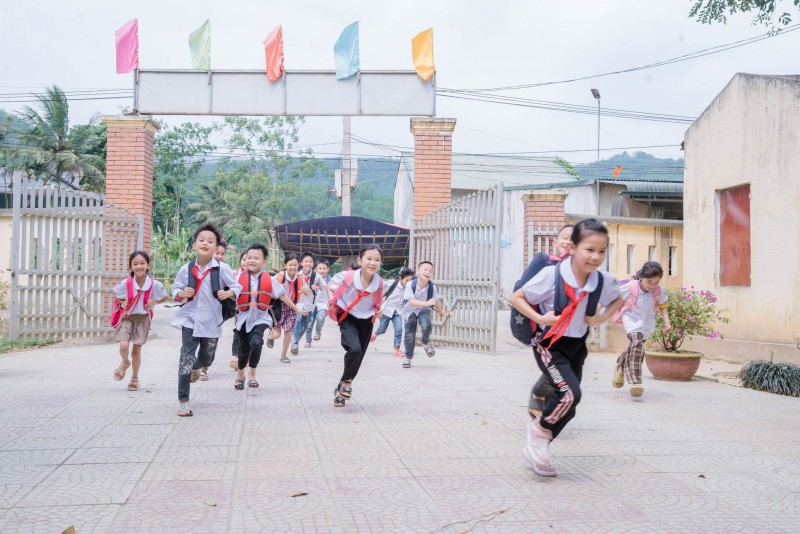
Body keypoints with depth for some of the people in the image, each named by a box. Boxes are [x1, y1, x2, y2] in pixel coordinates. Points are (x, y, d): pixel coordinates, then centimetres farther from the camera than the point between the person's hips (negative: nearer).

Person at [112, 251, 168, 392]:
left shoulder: (155, 284, -16)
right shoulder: (126, 283, -15)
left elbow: (165, 297, 3)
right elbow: (116, 294, 7)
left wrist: (154, 302, -13)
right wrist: (123, 303, -10)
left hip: (143, 318, 0)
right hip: (127, 317, 0)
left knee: (136, 350, 7)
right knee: (124, 345, -18)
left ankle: (135, 379, 27)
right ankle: (125, 363, 18)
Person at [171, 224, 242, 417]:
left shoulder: (222, 269, -8)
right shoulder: (186, 269, -3)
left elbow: (237, 286, 0)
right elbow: (175, 289, 8)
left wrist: (229, 293, -21)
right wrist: (181, 294, -14)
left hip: (211, 321, 1)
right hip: (190, 319, -1)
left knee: (207, 359, 18)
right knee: (186, 359, -9)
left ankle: (196, 368, 57)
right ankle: (183, 401, -1)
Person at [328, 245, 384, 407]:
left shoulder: (379, 282, -14)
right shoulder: (348, 276, -24)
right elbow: (332, 286, -5)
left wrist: (378, 311, -6)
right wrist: (332, 305, -9)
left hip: (366, 321, 4)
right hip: (347, 318, -4)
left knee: (358, 357, 9)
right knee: (354, 349, -27)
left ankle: (341, 389, 30)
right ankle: (346, 381, 0)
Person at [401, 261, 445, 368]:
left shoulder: (432, 287, -19)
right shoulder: (410, 284, -26)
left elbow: (435, 301, 0)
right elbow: (411, 301, -33)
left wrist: (440, 311, 16)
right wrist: (427, 303, -43)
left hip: (424, 310, 1)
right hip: (410, 311, -1)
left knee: (427, 325, -29)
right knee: (409, 336, 1)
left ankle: (426, 343, 4)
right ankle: (408, 357, 27)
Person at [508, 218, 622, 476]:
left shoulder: (603, 281, -9)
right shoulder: (552, 274, -22)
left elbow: (618, 300, 15)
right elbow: (516, 298, -13)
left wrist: (602, 318, -2)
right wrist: (540, 318, -24)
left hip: (577, 346, 6)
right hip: (550, 345, -6)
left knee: (568, 407, 9)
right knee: (570, 394, -26)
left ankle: (537, 448, 29)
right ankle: (539, 429, 1)